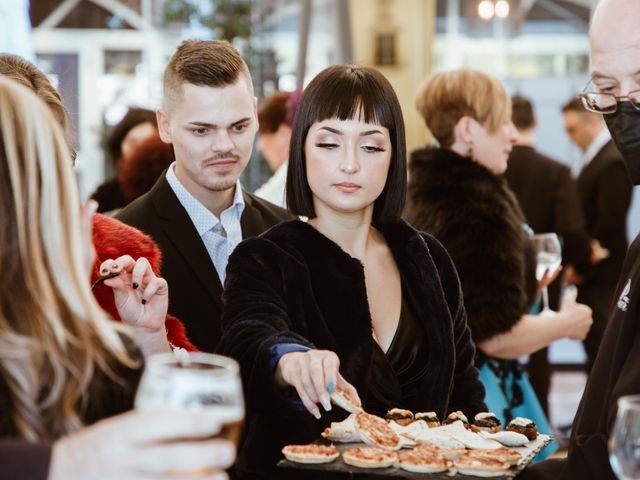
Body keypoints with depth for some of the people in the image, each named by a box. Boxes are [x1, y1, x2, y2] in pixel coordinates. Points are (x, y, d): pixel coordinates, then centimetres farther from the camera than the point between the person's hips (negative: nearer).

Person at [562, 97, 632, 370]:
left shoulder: (613, 161, -15)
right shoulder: (594, 157, 13)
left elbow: (609, 225, -19)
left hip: (600, 276, -9)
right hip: (588, 273, 9)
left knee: (601, 348, -5)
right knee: (596, 349, 13)